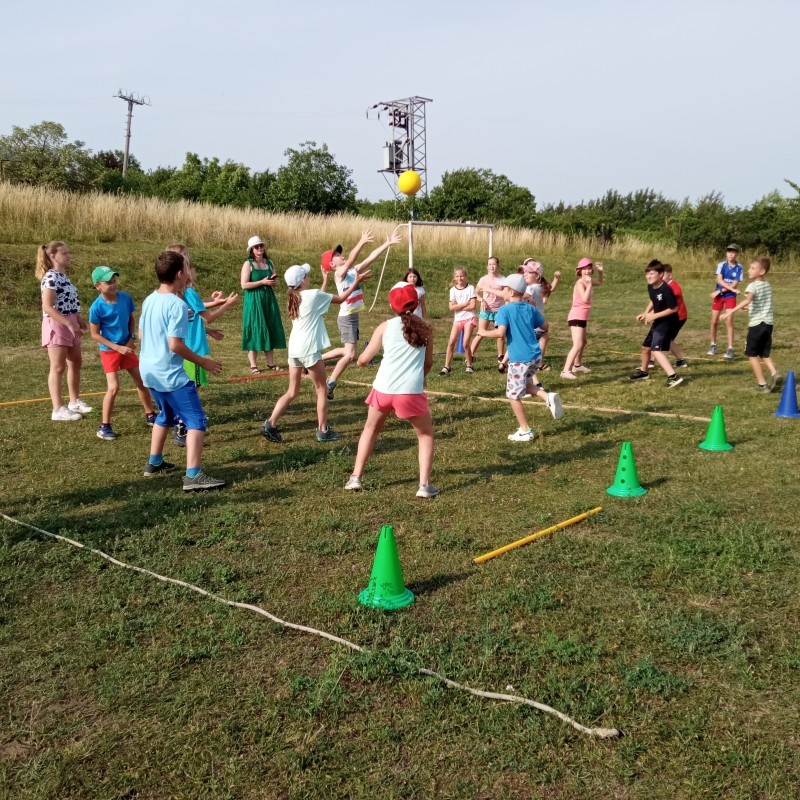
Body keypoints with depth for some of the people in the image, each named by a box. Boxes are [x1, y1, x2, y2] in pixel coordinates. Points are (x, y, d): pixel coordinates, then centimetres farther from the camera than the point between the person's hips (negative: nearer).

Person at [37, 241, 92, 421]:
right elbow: (48, 307, -23)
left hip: (69, 324, 9)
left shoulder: (63, 276, 12)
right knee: (58, 368, -6)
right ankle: (58, 410, -2)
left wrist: (79, 319, 16)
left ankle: (75, 401, 31)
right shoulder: (51, 277, -16)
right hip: (57, 325, -9)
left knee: (75, 363, 17)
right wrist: (70, 324, -26)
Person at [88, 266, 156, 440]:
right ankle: (104, 427, 1)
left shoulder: (126, 298, -7)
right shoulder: (97, 307, -19)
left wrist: (132, 338, -6)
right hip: (109, 350, -5)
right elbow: (95, 334, -13)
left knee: (142, 381, 12)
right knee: (113, 387, -12)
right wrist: (118, 347, -17)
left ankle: (150, 416, 31)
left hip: (127, 347, 5)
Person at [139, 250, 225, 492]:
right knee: (196, 420, -8)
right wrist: (203, 362, -13)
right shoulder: (177, 305, -19)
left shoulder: (149, 300, 8)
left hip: (149, 370, 9)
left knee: (166, 415, 28)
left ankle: (154, 463, 37)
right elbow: (175, 344, -23)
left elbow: (140, 334, 17)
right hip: (170, 374, -9)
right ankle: (193, 476, -16)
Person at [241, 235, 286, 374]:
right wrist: (262, 282, -19)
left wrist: (273, 281, -4)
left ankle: (271, 363, 15)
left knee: (270, 330, 7)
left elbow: (274, 281, 20)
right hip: (254, 301, -6)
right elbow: (244, 285, -14)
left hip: (269, 299, 6)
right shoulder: (248, 264, -6)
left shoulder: (269, 263, 10)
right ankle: (253, 365, 1)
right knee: (254, 331, -4)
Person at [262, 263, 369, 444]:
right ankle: (323, 431, 10)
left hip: (294, 348, 7)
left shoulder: (293, 298, 13)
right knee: (322, 390, 7)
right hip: (309, 348, -7)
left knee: (292, 391, 13)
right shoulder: (313, 294, -8)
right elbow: (340, 299, 2)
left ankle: (270, 424, 3)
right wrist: (356, 282, 10)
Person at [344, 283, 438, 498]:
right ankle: (425, 485, 7)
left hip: (383, 389, 1)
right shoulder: (425, 328, 9)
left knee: (371, 430, 26)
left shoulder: (385, 327, 7)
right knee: (426, 434, 19)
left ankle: (356, 478, 24)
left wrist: (360, 359, 29)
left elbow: (363, 360, 6)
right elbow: (428, 363, 15)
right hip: (411, 391, -1)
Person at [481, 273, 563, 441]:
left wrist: (484, 333, -5)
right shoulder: (530, 309, 9)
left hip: (519, 359, -7)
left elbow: (500, 333, -22)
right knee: (525, 384, 28)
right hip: (535, 356, 7)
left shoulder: (504, 310, -10)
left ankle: (525, 431, 12)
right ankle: (548, 397, 2)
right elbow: (545, 326, 18)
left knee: (513, 395, 7)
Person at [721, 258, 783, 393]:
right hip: (768, 323, 7)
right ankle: (775, 374, -7)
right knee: (765, 354, 17)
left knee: (753, 355, 4)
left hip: (756, 324, -7)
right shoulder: (768, 286, 14)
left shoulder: (753, 286, -11)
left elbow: (747, 300, -31)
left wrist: (731, 311, -39)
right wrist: (746, 307, 37)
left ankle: (762, 384, 3)